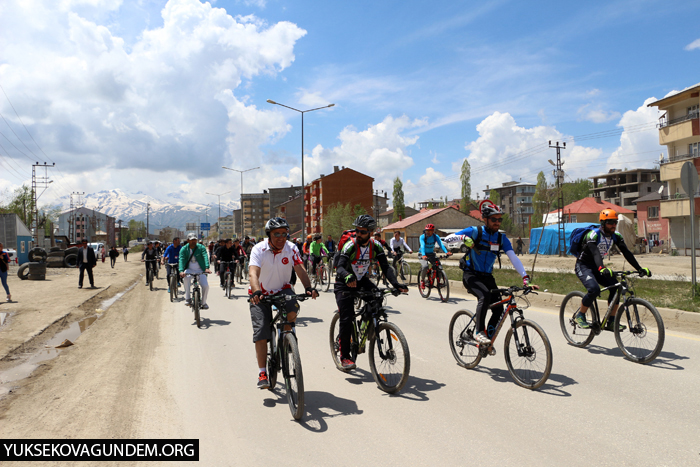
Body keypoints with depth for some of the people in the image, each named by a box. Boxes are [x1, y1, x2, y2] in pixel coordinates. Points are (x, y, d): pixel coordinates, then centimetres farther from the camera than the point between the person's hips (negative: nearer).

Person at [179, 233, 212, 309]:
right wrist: (181, 271, -36)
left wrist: (206, 268, -40)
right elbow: (181, 260, -17)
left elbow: (205, 257, -21)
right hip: (189, 269, 0)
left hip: (200, 271, 0)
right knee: (186, 277, -35)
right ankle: (187, 299, -26)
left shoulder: (201, 247, -5)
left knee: (205, 286, -16)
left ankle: (203, 302, 11)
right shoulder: (184, 249, -2)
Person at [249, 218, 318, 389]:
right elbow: (253, 273, -32)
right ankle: (262, 373, 3)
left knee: (292, 310, -29)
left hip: (282, 289, 2)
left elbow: (300, 270, -19)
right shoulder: (259, 249, -20)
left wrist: (308, 287, -38)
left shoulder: (291, 249, -12)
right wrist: (256, 292, -51)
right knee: (260, 332, -8)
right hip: (261, 293, -1)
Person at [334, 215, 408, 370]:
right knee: (347, 319, -12)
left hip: (362, 280, 4)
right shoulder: (350, 245, -23)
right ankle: (344, 357, 3)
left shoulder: (376, 246, -11)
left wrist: (396, 284, -30)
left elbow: (385, 267, -15)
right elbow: (340, 267, -33)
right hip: (344, 283, -4)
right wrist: (347, 277, -55)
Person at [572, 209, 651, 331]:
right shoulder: (593, 234, -24)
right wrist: (602, 268, -56)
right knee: (594, 289, -29)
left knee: (616, 286, -13)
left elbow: (626, 253, -11)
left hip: (596, 267, 7)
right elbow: (595, 252, -40)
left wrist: (640, 269, -22)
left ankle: (610, 322, -3)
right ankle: (580, 315, -7)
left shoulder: (616, 236, -4)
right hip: (583, 266, -7)